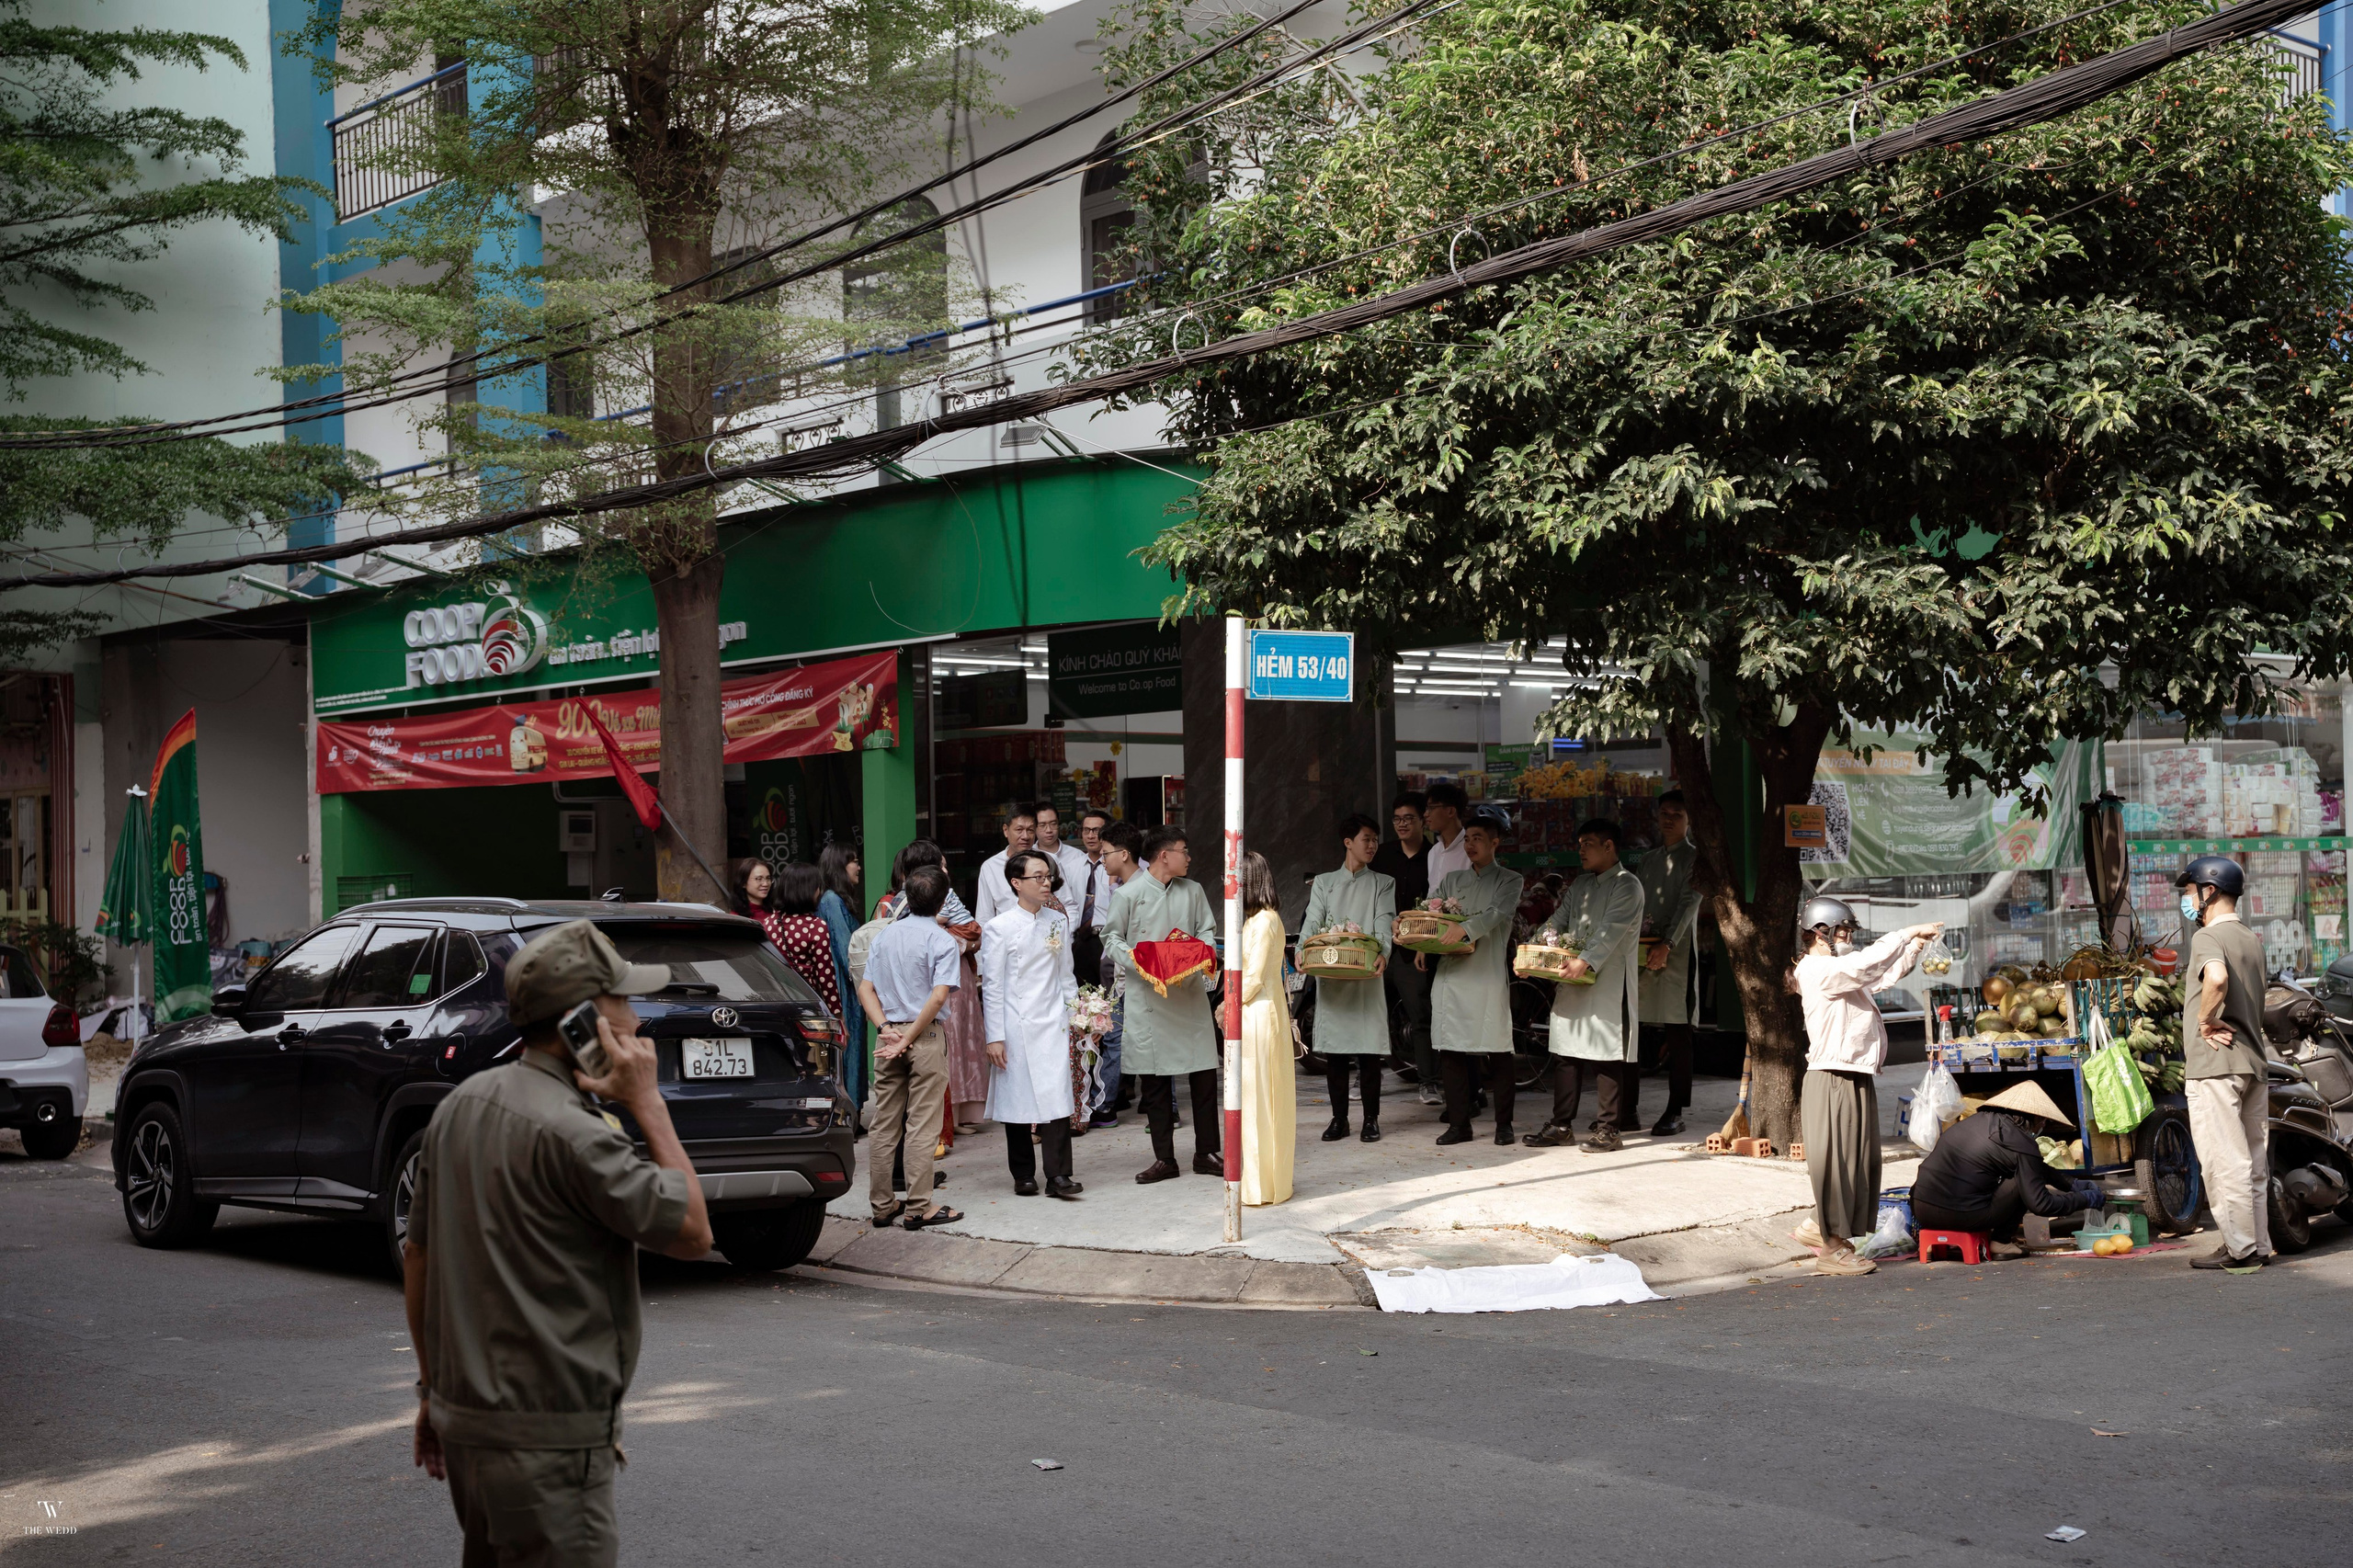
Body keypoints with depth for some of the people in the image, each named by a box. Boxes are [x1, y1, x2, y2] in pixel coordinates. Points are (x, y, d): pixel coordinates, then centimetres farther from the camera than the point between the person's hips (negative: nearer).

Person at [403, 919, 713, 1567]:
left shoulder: (461, 1105, 8)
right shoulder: (572, 1132, -20)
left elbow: (417, 1256, 14)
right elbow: (692, 1232, -14)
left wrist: (433, 1389, 22)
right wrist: (648, 1105, -9)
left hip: (465, 1417, 9)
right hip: (545, 1437, -9)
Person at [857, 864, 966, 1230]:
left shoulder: (884, 935, 8)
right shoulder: (942, 941, -9)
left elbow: (866, 988, 5)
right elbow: (939, 996, -19)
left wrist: (886, 1028, -4)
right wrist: (909, 1039, -14)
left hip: (888, 1037, 5)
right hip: (926, 1036, -5)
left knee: (883, 1122, 10)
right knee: (922, 1124, -1)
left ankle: (881, 1205, 16)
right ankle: (919, 1208, 0)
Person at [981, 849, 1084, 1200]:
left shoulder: (1058, 921, 9)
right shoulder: (999, 928, -4)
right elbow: (992, 987, -4)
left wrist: (1072, 1022, 12)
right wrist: (995, 1037, -7)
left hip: (1052, 1024, 3)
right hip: (1016, 1025, -3)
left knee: (1057, 1096, -7)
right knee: (1018, 1098, 4)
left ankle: (1058, 1175, -8)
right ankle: (1023, 1175, 15)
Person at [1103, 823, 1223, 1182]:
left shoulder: (1192, 891, 9)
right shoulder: (1128, 895, -3)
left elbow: (1207, 930, 16)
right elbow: (1112, 939, 2)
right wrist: (1139, 963, -15)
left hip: (1190, 993, 3)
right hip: (1149, 998, -3)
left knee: (1204, 1075, 1)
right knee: (1155, 1080, 2)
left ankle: (1207, 1153, 12)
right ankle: (1164, 1159, 11)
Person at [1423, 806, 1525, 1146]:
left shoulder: (1509, 881, 6)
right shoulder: (1451, 881, 20)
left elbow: (1499, 913, -13)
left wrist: (1466, 928, -29)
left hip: (1489, 975, -4)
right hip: (1450, 974, 4)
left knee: (1498, 1053, -4)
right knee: (1451, 1052, 2)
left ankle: (1504, 1124, 5)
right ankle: (1458, 1124, 9)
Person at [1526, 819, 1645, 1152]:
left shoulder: (1627, 885, -5)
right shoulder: (1579, 886, 20)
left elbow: (1611, 930, -16)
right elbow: (1557, 923, 17)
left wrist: (1585, 961, -27)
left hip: (1608, 984, -7)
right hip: (1572, 984, 8)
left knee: (1606, 1057, -5)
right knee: (1565, 1053, 7)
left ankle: (1609, 1129, -1)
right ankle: (1561, 1125, 14)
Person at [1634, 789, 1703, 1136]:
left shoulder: (1694, 858, 1)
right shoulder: (1648, 860, 20)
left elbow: (1688, 904, -10)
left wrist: (1667, 944, -21)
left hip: (1676, 953, -5)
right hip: (1641, 952, 5)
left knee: (1677, 1035, -4)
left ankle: (1674, 1112, -2)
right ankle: (1629, 1109, 6)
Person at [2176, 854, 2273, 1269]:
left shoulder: (2209, 937, -11)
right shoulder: (2252, 938, 17)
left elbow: (2217, 978, -33)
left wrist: (2205, 1020, -20)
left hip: (2215, 1064, -9)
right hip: (2253, 1061, 9)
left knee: (2224, 1161, -5)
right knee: (2253, 1162, 12)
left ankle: (2239, 1248, -3)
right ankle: (2259, 1246, 17)